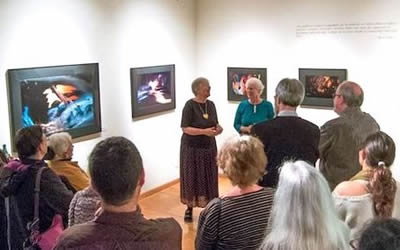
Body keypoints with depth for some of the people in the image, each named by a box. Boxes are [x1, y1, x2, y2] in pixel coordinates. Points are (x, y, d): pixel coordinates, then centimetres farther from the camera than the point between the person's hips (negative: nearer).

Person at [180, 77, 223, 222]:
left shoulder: (211, 104, 4)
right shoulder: (190, 105, -13)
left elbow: (215, 123, 13)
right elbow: (185, 128, -17)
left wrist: (218, 128, -10)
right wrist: (204, 131, -26)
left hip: (209, 147, 5)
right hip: (192, 148, -5)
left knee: (209, 178, 6)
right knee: (192, 177, 2)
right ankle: (189, 208, 14)